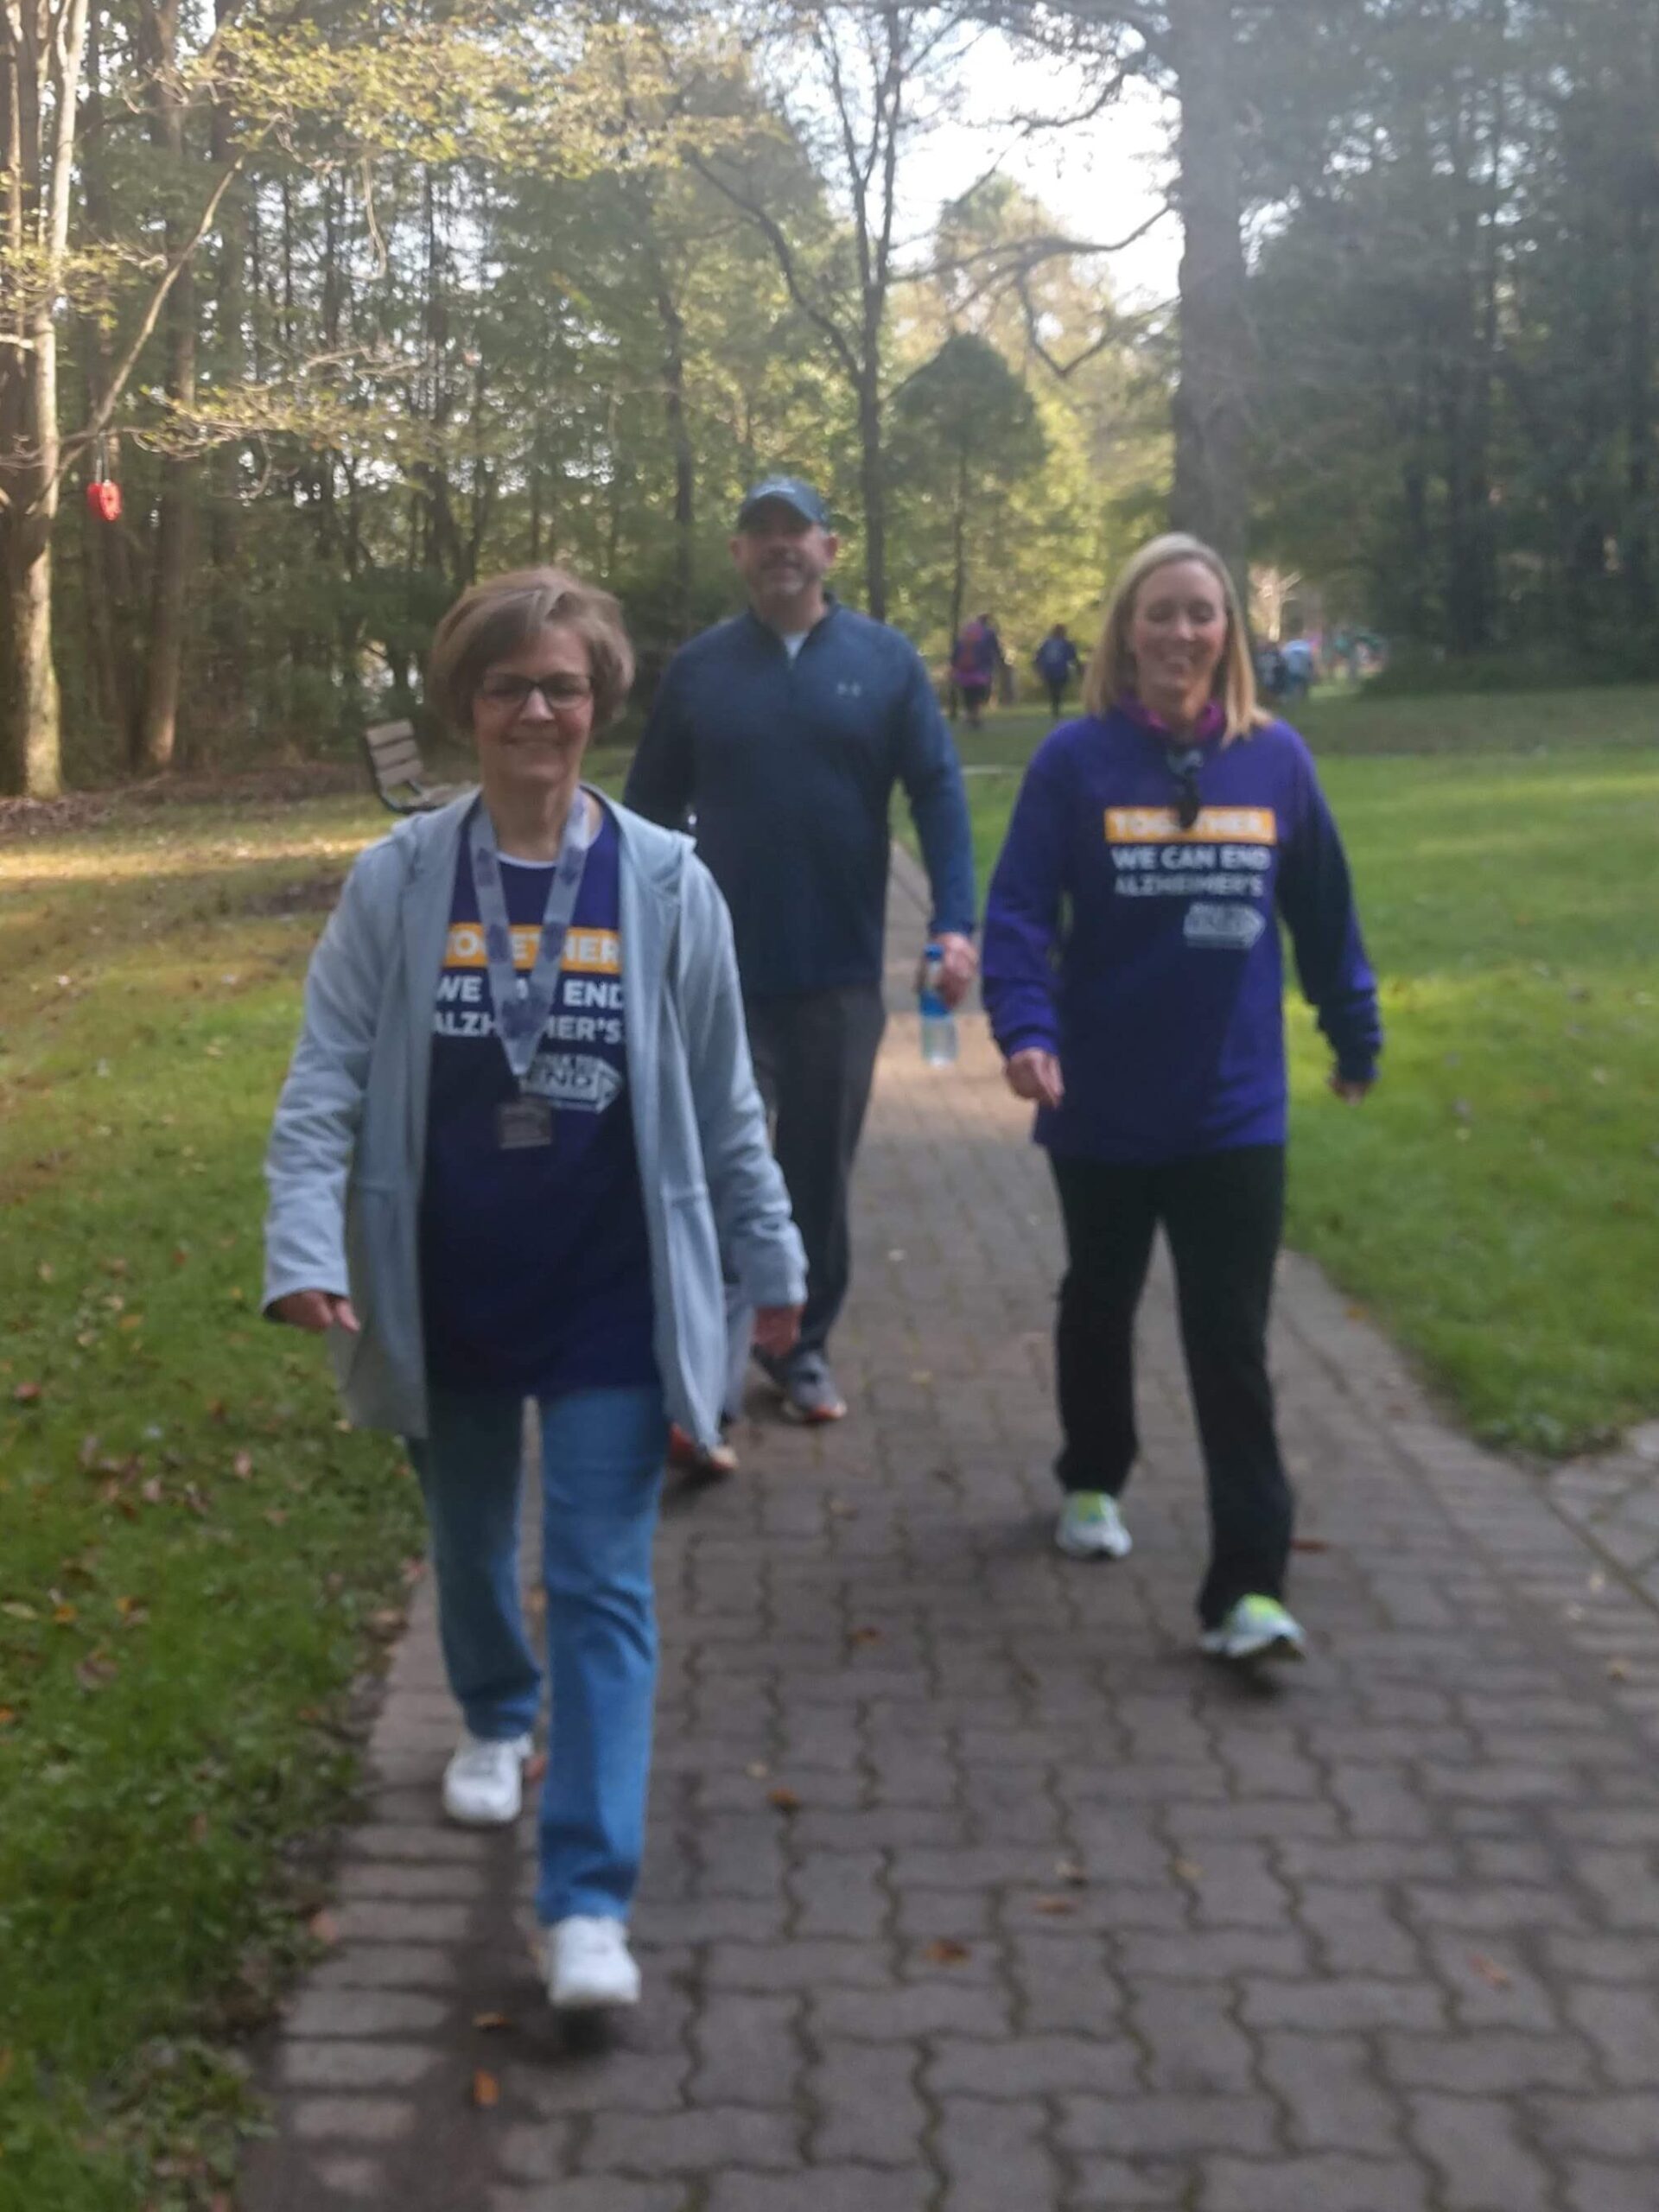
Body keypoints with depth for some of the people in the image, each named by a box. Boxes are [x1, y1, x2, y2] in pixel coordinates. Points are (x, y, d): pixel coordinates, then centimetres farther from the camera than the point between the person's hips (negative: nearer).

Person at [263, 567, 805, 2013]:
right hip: (449, 1294, 2)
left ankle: (589, 1898, 0)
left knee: (603, 1585, -3)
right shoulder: (399, 881, -6)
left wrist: (772, 1260, 6)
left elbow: (722, 1100, 2)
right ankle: (497, 1721, 52)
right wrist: (306, 1250, -19)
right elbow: (327, 1081, -7)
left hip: (610, 1296, -2)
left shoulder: (665, 884, -6)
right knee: (471, 1541, 22)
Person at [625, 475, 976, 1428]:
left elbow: (939, 793, -3)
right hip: (724, 973, -1)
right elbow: (650, 804, 6)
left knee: (821, 1172, 12)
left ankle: (804, 1349, 28)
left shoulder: (886, 660, 1)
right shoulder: (699, 667, 2)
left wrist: (956, 922, -14)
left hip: (841, 972, 1)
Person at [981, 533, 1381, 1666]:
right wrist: (1025, 1029, -28)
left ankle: (1247, 1587, 1)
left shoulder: (1274, 758, -2)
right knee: (1100, 1304, 21)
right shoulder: (1077, 758, -8)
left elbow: (1324, 913, 7)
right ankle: (1092, 1480, 44)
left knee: (1231, 1347, -1)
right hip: (1103, 1107, 0)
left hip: (1234, 1113, 0)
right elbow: (1020, 907, -14)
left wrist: (1356, 1038, 15)